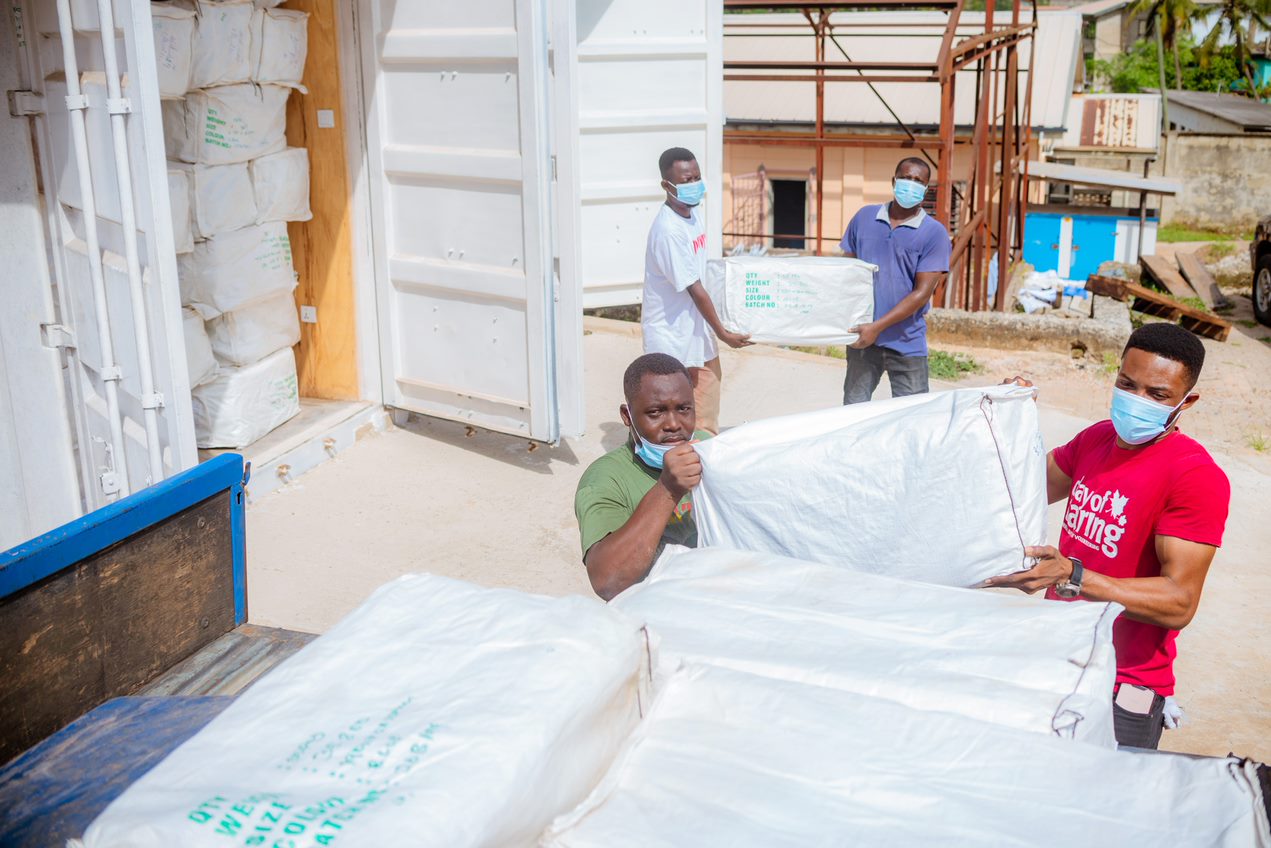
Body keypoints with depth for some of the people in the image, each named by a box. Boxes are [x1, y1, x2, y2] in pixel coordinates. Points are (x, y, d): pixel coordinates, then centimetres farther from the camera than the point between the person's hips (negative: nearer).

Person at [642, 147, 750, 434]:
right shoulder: (668, 230, -24)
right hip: (672, 338, -8)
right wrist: (722, 333, -12)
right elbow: (694, 289, -20)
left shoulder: (694, 212, 3)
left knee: (706, 421, 16)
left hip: (698, 332, 8)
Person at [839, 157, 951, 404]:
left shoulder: (934, 233, -4)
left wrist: (878, 327, -16)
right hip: (862, 338, 3)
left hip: (906, 344, -2)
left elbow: (922, 292, -10)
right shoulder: (865, 217, 7)